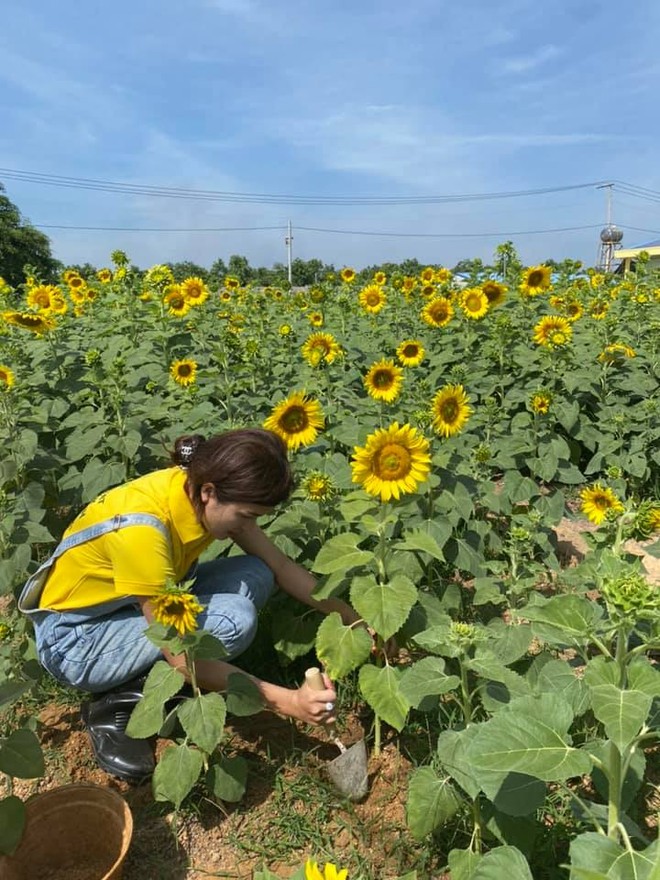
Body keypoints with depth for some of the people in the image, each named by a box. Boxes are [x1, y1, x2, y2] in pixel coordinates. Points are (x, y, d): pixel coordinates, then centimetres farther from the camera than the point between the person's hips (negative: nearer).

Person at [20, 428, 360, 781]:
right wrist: (288, 702, -29)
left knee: (257, 574, -9)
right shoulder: (141, 529, -35)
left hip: (132, 606, 8)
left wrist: (352, 620, -8)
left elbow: (280, 565, -4)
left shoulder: (200, 489, -13)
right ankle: (118, 706, -8)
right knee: (233, 618, -27)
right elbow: (184, 659, -30)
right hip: (76, 638, -8)